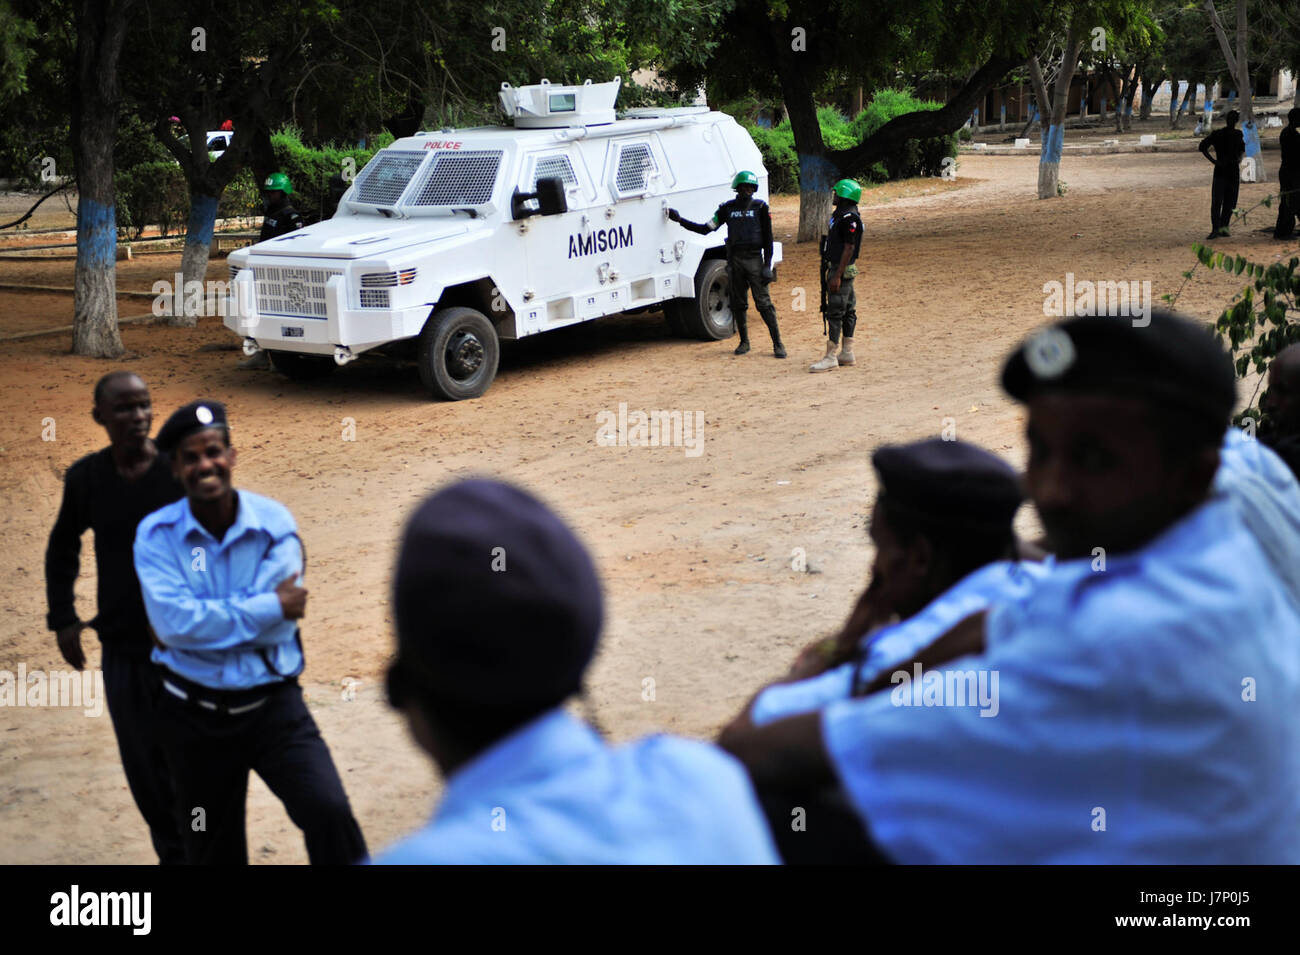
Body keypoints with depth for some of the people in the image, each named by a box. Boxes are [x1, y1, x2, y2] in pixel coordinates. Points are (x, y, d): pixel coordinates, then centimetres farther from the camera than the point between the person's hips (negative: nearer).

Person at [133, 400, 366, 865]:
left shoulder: (274, 523, -9)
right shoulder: (156, 534, -8)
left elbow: (281, 627, -16)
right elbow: (172, 622, -22)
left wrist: (205, 623, -15)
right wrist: (267, 607, -21)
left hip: (273, 706, -1)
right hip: (194, 717, 1)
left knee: (330, 812, -21)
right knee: (212, 851, 17)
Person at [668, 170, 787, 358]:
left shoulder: (760, 207, 2)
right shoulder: (728, 208, 8)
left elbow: (767, 237, 3)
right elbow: (705, 229, 12)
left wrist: (767, 264, -4)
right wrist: (680, 220, 9)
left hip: (754, 259, -3)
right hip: (735, 260, 3)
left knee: (763, 303, -7)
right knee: (738, 304, 6)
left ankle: (777, 344, -3)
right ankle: (744, 341, 18)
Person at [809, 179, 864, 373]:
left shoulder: (849, 218, -18)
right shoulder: (839, 214, 15)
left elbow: (849, 248, -21)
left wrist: (837, 275, -24)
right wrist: (831, 271, 24)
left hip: (842, 270, -11)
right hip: (836, 268, 11)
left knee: (835, 313, -10)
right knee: (847, 311, 13)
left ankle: (830, 358, -11)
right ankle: (847, 354, 18)